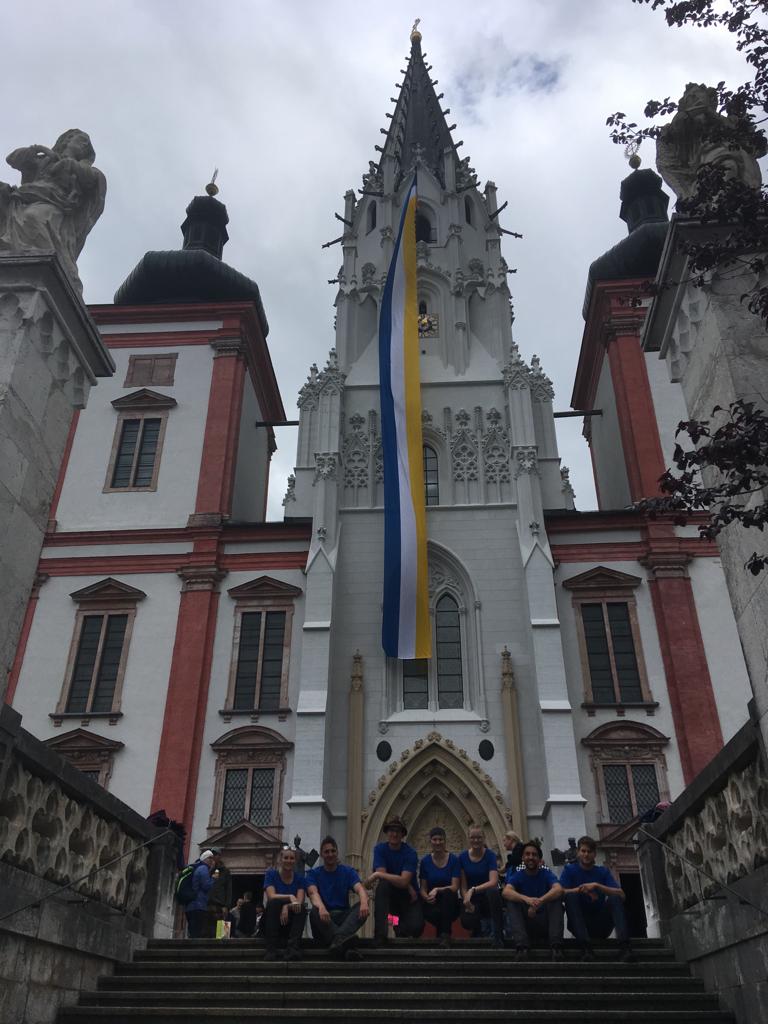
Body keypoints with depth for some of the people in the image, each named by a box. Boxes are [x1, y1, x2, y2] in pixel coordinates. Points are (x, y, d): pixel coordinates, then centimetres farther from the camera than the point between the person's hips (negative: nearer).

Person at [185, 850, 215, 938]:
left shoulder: (197, 869, 24)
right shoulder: (203, 868, -6)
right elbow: (207, 886, -15)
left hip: (190, 907, 10)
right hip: (199, 907, -10)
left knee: (193, 935, 8)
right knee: (200, 935, -13)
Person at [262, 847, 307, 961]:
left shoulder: (300, 879, 6)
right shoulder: (271, 874, 2)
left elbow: (300, 901, -10)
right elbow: (271, 896, -16)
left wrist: (286, 907, -31)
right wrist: (290, 897, -32)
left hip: (291, 923, 1)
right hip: (272, 921, -1)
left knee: (301, 907, -28)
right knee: (274, 903, -31)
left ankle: (293, 948, -41)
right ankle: (271, 949, -38)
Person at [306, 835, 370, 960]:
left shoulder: (348, 871, 10)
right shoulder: (313, 874, 6)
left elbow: (360, 889, -9)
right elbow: (313, 893, -15)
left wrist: (364, 902, -36)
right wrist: (321, 908, -40)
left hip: (344, 916, 1)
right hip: (324, 917, -1)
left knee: (361, 908, -27)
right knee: (314, 912, -34)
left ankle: (338, 940, -51)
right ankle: (345, 949, -48)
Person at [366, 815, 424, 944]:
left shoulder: (410, 853, -12)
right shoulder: (380, 849, -5)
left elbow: (404, 881, -25)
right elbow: (382, 874, -17)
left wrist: (378, 875, -29)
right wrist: (408, 887, -20)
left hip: (409, 898, -1)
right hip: (388, 897, 1)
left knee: (416, 927, -27)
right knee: (383, 884, -32)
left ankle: (401, 927, 13)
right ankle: (380, 934, -28)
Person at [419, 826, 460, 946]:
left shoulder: (453, 859, -2)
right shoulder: (425, 861, 4)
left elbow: (455, 887, -9)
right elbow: (422, 888, 3)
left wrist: (437, 890, -26)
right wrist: (427, 897, -20)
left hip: (449, 904, 0)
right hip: (431, 904, 0)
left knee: (447, 893, -35)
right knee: (436, 913, -36)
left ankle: (445, 935, -24)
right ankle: (443, 931, -2)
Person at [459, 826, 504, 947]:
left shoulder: (490, 855, -7)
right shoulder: (463, 856, -1)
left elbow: (493, 882, -21)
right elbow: (463, 885, -3)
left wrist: (473, 890, -34)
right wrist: (467, 901, -20)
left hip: (487, 897, -2)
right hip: (472, 900, 2)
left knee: (493, 891, -37)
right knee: (467, 921, -29)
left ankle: (498, 935, -25)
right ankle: (478, 929, 13)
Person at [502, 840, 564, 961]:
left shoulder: (546, 874, 0)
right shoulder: (517, 876, 1)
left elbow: (559, 889, -23)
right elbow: (506, 892, -22)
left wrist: (540, 901, -43)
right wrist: (526, 899, -43)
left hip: (546, 923, 0)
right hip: (525, 923, 1)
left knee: (557, 897, -22)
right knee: (512, 901, -22)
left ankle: (556, 945, -33)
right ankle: (522, 946, -37)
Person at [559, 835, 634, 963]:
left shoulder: (603, 871, 9)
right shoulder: (569, 870, 6)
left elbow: (621, 894, -7)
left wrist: (596, 886, -18)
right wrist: (583, 889, -20)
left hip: (601, 926, 1)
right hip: (579, 924, -1)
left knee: (615, 898, -21)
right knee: (571, 895, -26)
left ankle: (624, 945, -38)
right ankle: (585, 946, -37)